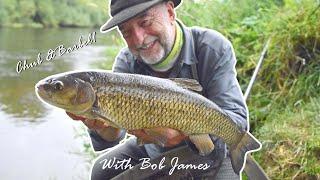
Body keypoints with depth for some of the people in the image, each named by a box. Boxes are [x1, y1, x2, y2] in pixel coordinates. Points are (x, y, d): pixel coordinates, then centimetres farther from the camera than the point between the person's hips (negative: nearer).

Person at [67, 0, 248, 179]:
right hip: (153, 149, 4)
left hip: (210, 153, -3)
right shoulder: (126, 62, -14)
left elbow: (237, 119, -32)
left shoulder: (214, 49, -24)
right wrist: (105, 127, -47)